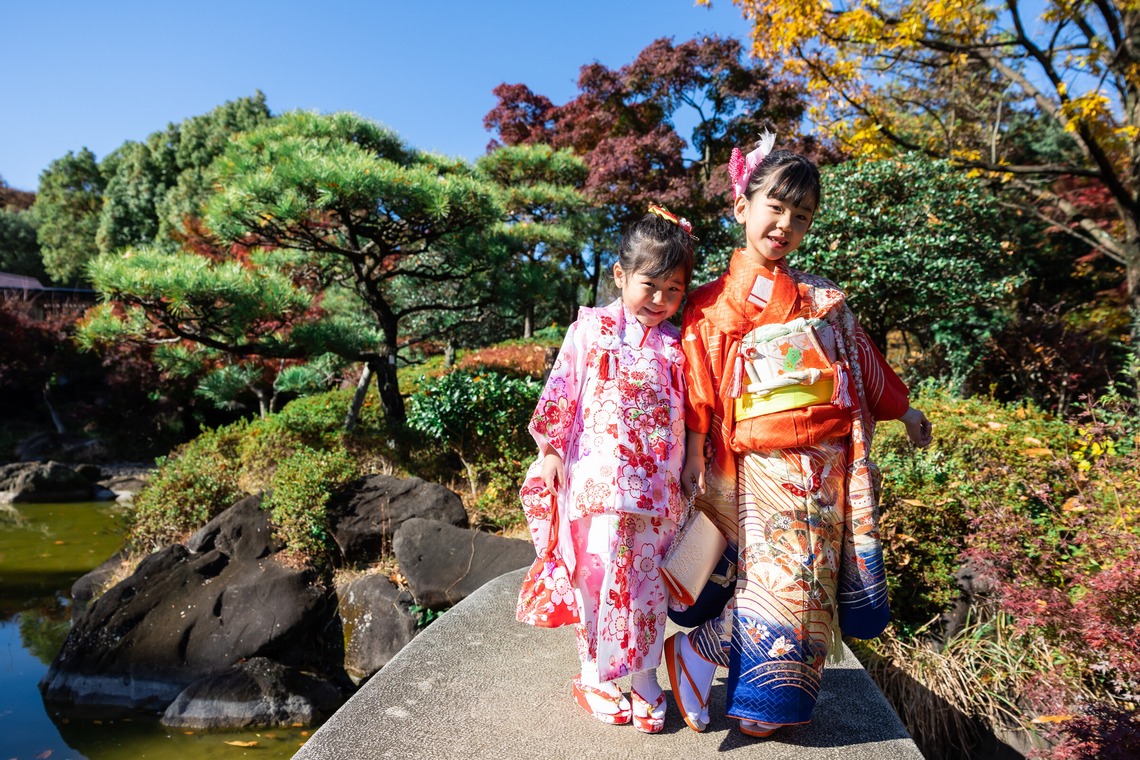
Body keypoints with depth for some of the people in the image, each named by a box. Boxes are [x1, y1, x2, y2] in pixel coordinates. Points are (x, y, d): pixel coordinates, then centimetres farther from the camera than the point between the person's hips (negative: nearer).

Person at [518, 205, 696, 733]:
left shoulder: (676, 345, 10)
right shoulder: (591, 328, 2)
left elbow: (689, 416, 14)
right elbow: (560, 393, 1)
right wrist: (551, 451, -4)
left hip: (657, 487, 3)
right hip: (599, 480, -2)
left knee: (650, 582, 9)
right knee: (599, 577, 4)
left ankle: (644, 681, 27)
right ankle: (594, 679, 24)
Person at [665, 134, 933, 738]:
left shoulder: (821, 298, 11)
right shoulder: (714, 303, -2)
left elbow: (862, 359, 21)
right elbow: (699, 384, -5)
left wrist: (904, 410, 26)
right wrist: (695, 454, -9)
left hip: (826, 463, 5)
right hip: (762, 466, -5)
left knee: (810, 582, 9)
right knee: (776, 582, -8)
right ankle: (694, 654, 12)